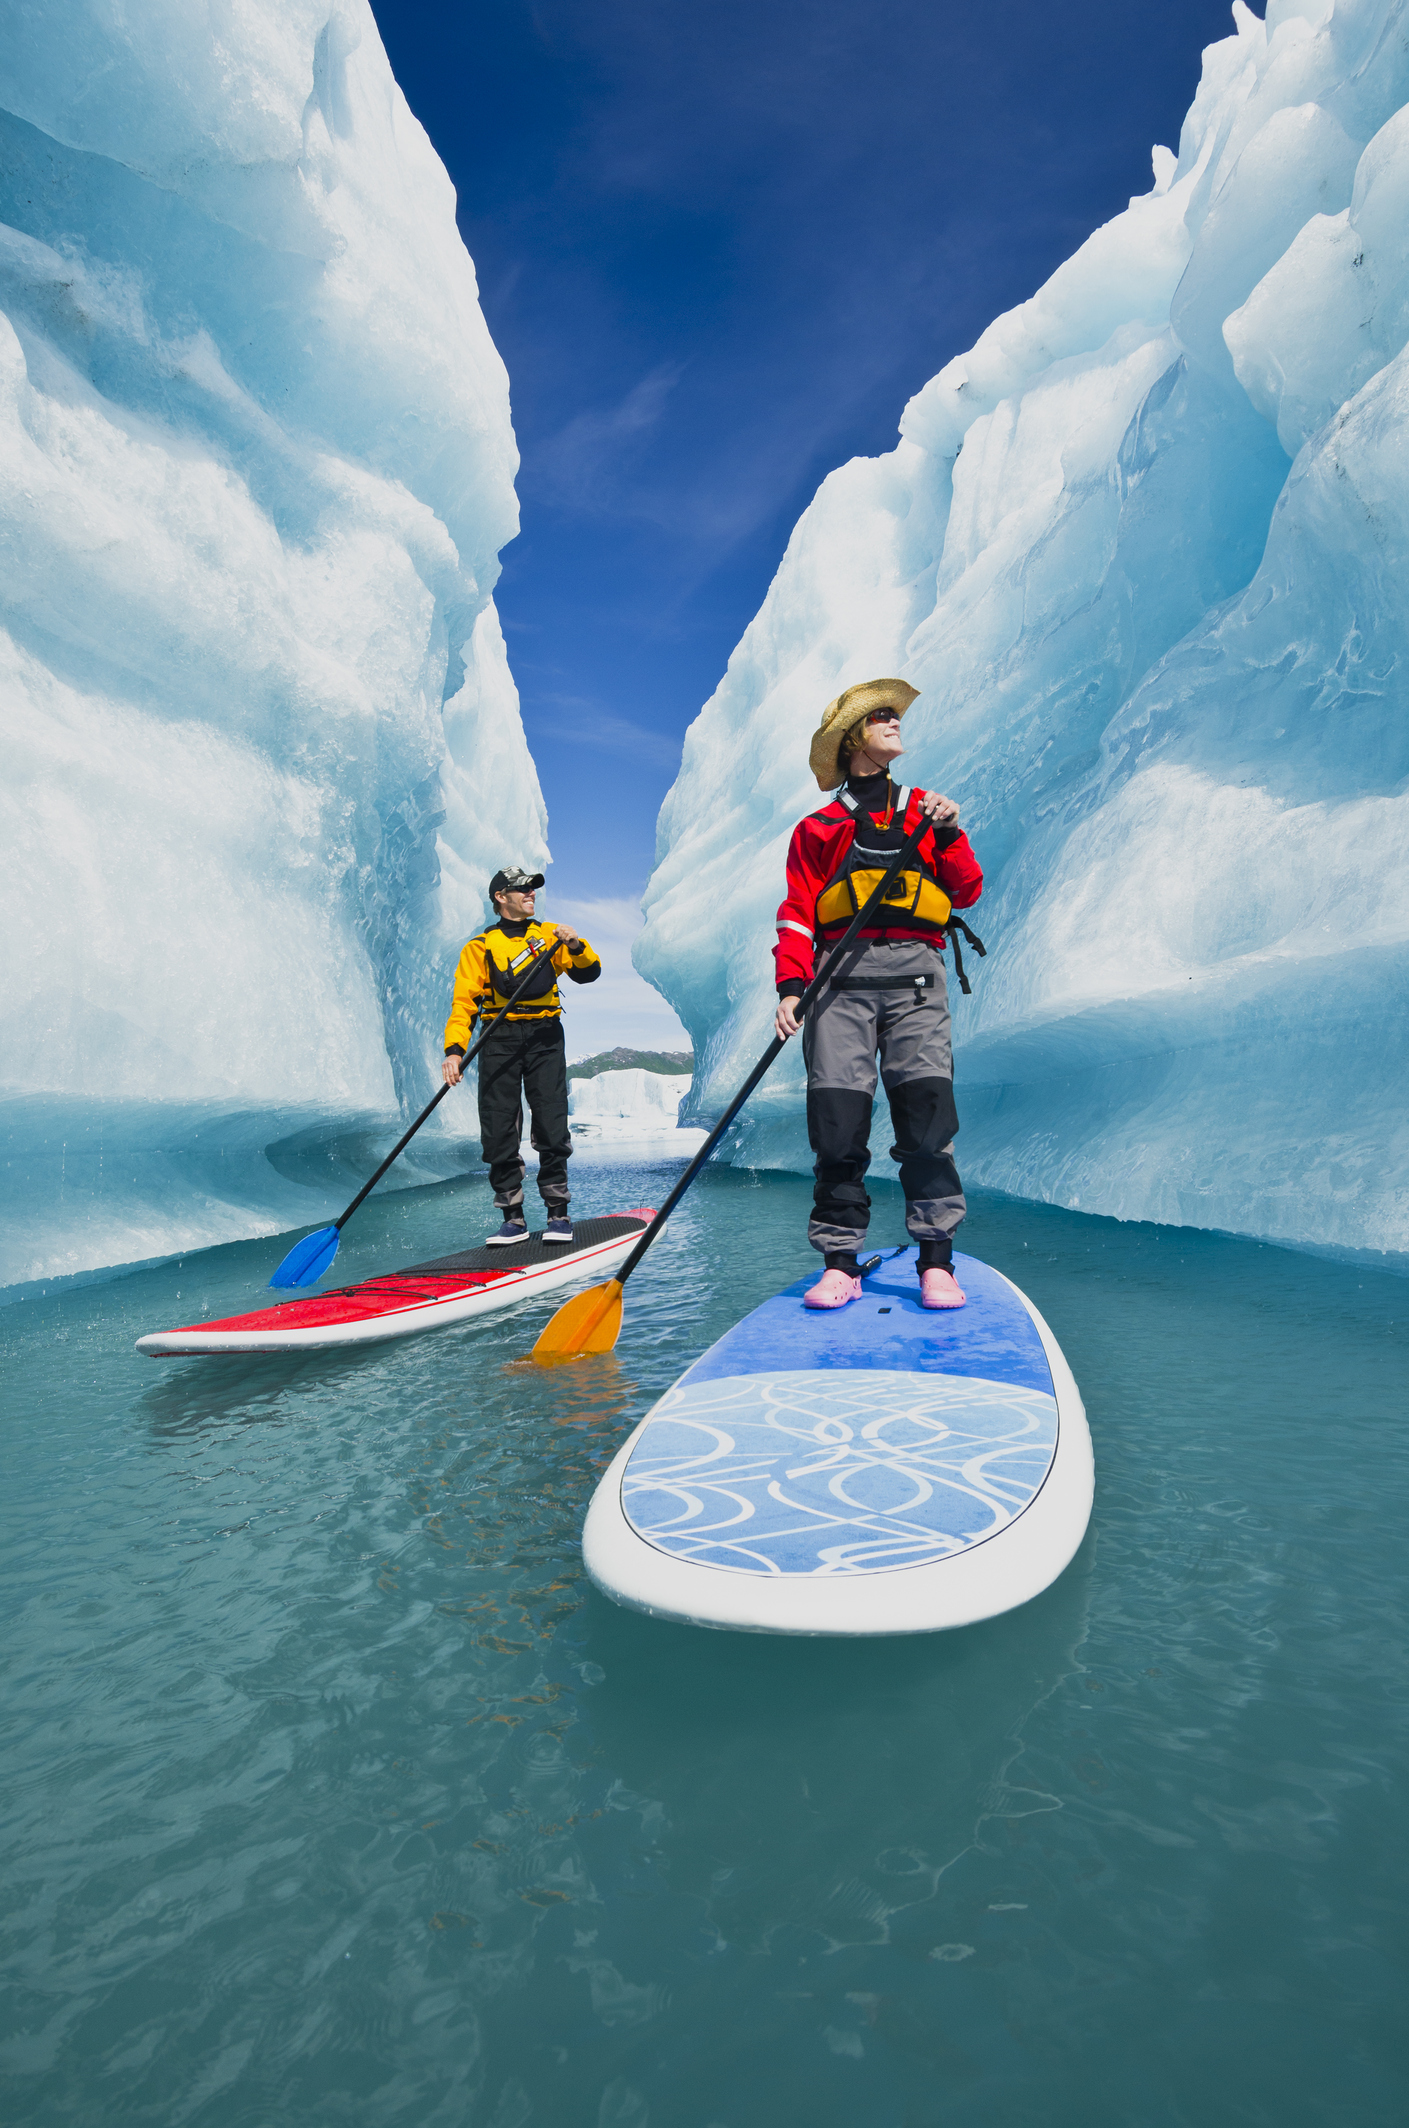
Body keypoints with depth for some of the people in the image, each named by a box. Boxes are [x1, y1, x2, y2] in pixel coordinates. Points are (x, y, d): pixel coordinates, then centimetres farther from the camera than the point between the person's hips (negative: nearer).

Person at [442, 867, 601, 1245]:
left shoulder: (550, 935, 15)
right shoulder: (481, 946, 7)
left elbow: (588, 973, 7)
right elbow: (464, 1001, -1)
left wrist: (576, 946, -13)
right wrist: (455, 1049, -15)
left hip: (544, 1036, 1)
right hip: (499, 1038, -1)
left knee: (551, 1126, -5)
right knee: (499, 1130, -3)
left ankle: (558, 1213, 5)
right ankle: (513, 1218, 7)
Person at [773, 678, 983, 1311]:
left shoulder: (924, 809, 24)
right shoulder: (816, 828, 19)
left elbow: (967, 893, 15)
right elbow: (797, 915, 8)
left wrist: (948, 833, -1)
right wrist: (790, 988, -6)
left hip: (915, 975, 1)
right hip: (842, 976, -1)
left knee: (926, 1111, -12)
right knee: (837, 1119, -8)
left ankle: (936, 1262, -7)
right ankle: (840, 1264, -1)